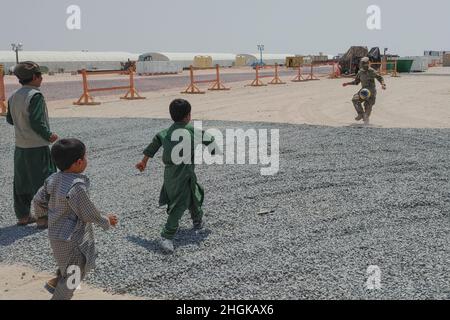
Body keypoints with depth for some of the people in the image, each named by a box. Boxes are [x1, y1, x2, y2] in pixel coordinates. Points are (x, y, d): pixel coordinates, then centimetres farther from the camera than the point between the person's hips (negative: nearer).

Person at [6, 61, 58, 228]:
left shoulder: (13, 97, 7)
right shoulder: (35, 95, -17)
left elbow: (10, 119, 13)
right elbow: (36, 121, -21)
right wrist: (49, 135, -9)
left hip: (20, 146, 8)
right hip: (37, 147, -8)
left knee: (22, 182, 15)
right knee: (43, 182, 1)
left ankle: (23, 215, 24)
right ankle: (44, 218, 4)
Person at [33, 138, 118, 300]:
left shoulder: (53, 179, -4)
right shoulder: (77, 187, -29)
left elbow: (38, 200, 5)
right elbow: (89, 214, -21)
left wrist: (42, 211, 27)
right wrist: (106, 220, -3)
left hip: (55, 234, 9)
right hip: (71, 239, -9)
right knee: (74, 274, 11)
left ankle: (56, 283, 42)